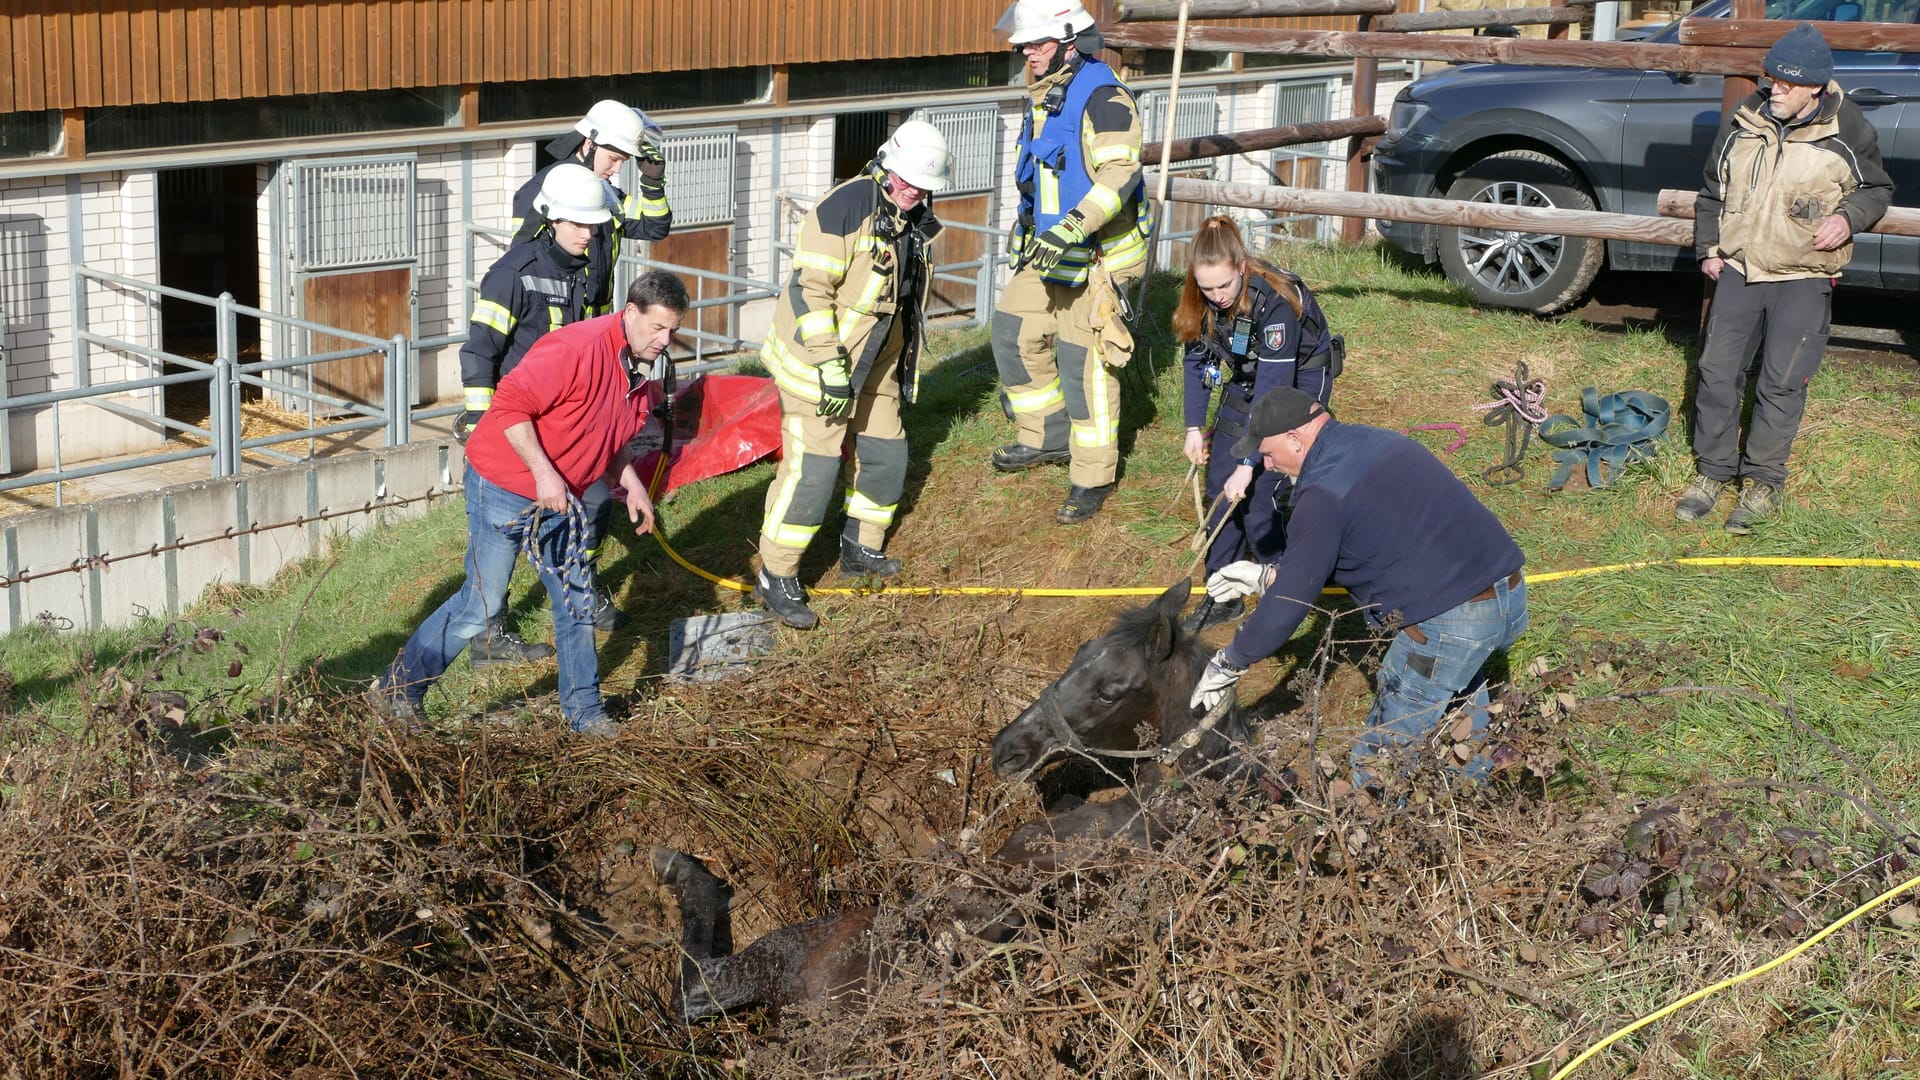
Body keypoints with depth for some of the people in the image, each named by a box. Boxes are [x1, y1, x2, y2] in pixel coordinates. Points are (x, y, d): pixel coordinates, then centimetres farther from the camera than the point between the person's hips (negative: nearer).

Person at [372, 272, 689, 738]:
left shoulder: (645, 371, 4)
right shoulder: (578, 348, -25)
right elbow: (511, 404, -28)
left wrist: (632, 485, 8)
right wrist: (543, 472, -30)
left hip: (560, 498, 8)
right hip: (503, 488, -8)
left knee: (577, 602, 9)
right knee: (482, 603, -5)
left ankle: (584, 711, 22)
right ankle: (398, 691, 9)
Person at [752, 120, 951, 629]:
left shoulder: (913, 221, 6)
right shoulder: (845, 208, -21)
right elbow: (810, 290, -23)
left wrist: (904, 366, 24)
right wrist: (831, 367, -26)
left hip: (875, 363, 9)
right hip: (816, 361, -8)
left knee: (886, 454, 15)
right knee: (812, 468, -10)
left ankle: (860, 547, 35)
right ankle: (775, 578, -1)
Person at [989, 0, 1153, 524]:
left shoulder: (1103, 98, -19)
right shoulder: (1045, 97, 11)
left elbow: (1119, 176, -30)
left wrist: (1069, 231, -38)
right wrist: (1025, 230, 31)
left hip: (1095, 258, -9)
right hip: (1048, 253, 9)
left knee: (1085, 368, -4)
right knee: (1013, 334, 12)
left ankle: (1093, 480, 8)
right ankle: (1049, 436, 29)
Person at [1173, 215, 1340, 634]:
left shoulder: (1276, 302, -36)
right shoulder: (1202, 298, -17)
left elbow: (1273, 390, -35)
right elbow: (1197, 358, -1)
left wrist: (1249, 463, -34)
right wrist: (1195, 428, -5)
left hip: (1299, 378, -6)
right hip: (1248, 376, 6)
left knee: (1259, 492, -14)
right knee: (1221, 482, -3)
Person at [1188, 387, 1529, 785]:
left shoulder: (1324, 493, -13)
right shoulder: (1379, 441, 15)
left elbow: (1290, 601, -10)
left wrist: (1230, 663, 2)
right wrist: (1268, 574, 28)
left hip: (1449, 623, -10)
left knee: (1382, 757, 4)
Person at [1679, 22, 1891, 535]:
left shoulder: (1848, 131, -7)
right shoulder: (1742, 122, 1)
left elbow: (1878, 188, 7)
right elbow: (1711, 191, 13)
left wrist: (1849, 218, -13)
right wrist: (1708, 249, 6)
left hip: (1803, 279, -3)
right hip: (1738, 268, 3)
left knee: (1782, 382, -3)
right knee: (1718, 371, 3)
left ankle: (1763, 482, 9)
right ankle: (1713, 470, 16)